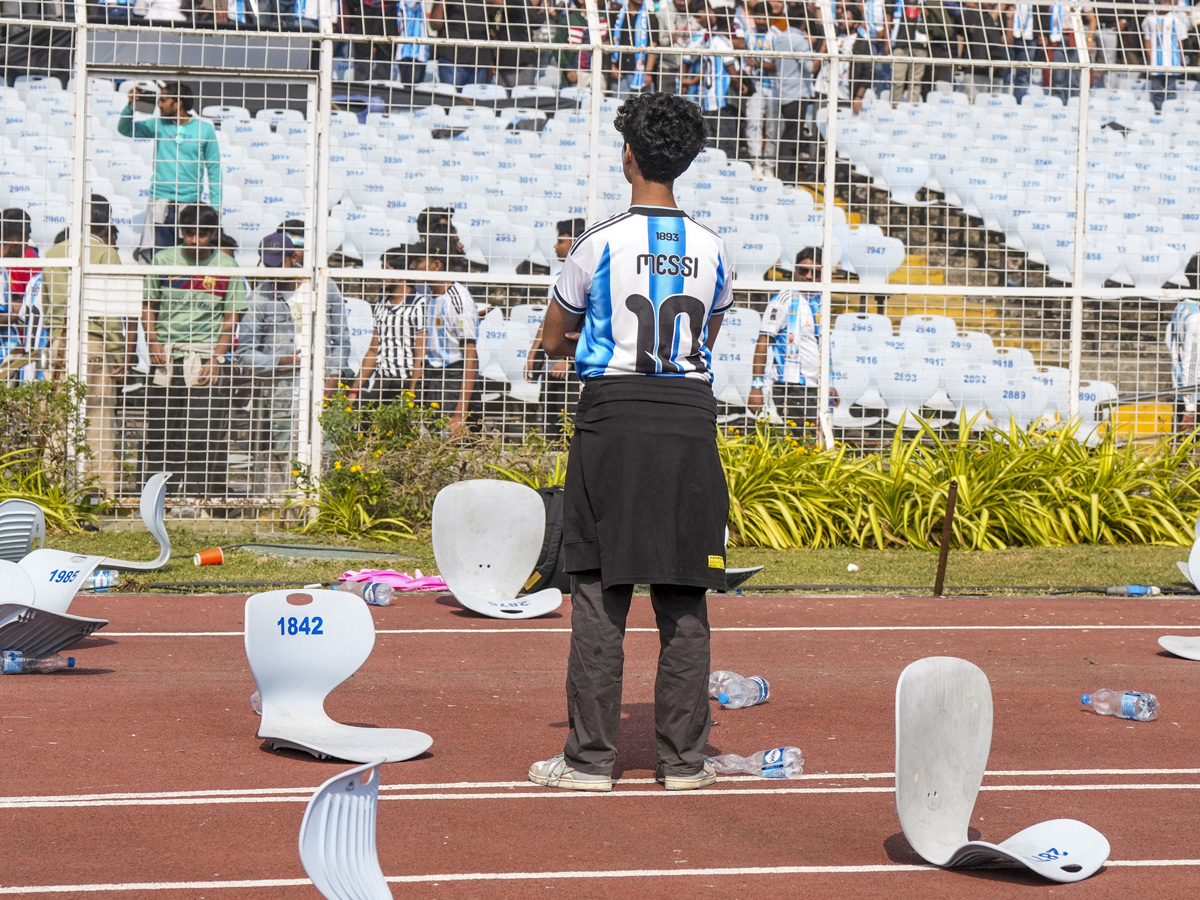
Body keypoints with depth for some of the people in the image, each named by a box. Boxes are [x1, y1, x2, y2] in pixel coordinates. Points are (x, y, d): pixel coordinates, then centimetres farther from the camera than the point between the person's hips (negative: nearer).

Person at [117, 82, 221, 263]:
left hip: (190, 203, -2)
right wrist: (130, 105, -9)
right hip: (160, 202, 2)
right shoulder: (159, 125, 8)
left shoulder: (204, 129, 2)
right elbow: (124, 129, 10)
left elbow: (214, 168, 5)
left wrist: (215, 207, 1)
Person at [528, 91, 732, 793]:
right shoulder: (712, 249, 5)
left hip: (614, 413, -3)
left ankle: (591, 757, 1)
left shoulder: (601, 242, -5)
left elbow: (555, 340, 8)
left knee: (601, 591, 1)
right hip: (691, 417, 3)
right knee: (685, 597, 6)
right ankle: (683, 756, 9)